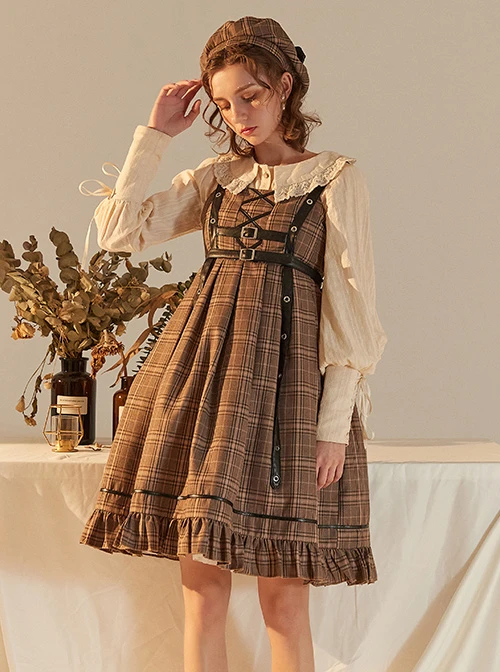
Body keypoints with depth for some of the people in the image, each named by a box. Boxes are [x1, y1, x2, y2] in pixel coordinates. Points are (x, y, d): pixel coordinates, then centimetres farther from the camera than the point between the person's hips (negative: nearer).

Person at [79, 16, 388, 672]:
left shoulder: (338, 177, 3)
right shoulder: (216, 176, 16)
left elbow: (349, 305, -2)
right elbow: (120, 231, 6)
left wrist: (336, 422, -10)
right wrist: (154, 134, 8)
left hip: (287, 373, -4)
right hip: (204, 367, 4)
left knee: (284, 594, -2)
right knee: (202, 582, 3)